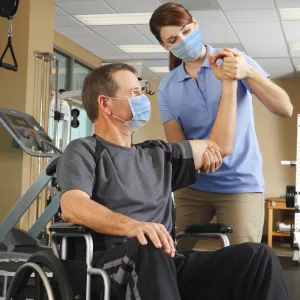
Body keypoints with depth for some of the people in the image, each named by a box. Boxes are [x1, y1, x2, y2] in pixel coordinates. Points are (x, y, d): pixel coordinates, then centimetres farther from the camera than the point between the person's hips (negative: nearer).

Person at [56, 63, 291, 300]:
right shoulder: (84, 151, 5)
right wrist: (132, 225, -33)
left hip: (166, 266, 6)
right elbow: (72, 208, -15)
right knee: (149, 251, -41)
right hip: (109, 266, -5)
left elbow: (220, 145, 32)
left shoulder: (157, 154, 26)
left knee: (257, 256, -19)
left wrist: (229, 83, 32)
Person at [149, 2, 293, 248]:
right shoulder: (167, 87, 5)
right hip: (192, 185, 3)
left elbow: (285, 109, -12)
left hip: (241, 183, -2)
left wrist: (249, 73, -29)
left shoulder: (236, 60, -3)